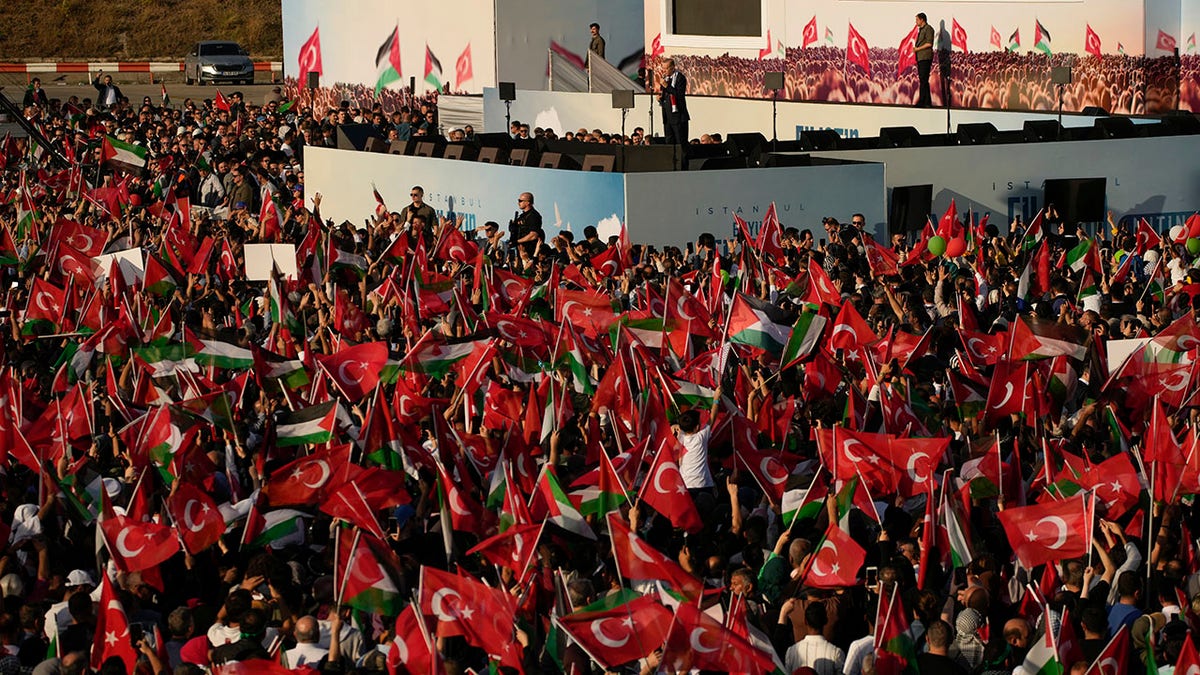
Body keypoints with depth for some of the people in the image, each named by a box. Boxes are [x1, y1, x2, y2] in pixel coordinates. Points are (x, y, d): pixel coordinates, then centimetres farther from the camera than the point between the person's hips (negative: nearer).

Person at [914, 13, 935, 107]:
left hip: (925, 57, -10)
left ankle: (922, 101, -15)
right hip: (920, 57, 10)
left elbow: (929, 44, -15)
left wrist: (918, 49, -12)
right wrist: (915, 48, 11)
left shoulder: (928, 29, -6)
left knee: (923, 80, -12)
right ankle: (927, 101, 10)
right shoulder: (920, 29, 22)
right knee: (923, 79, 8)